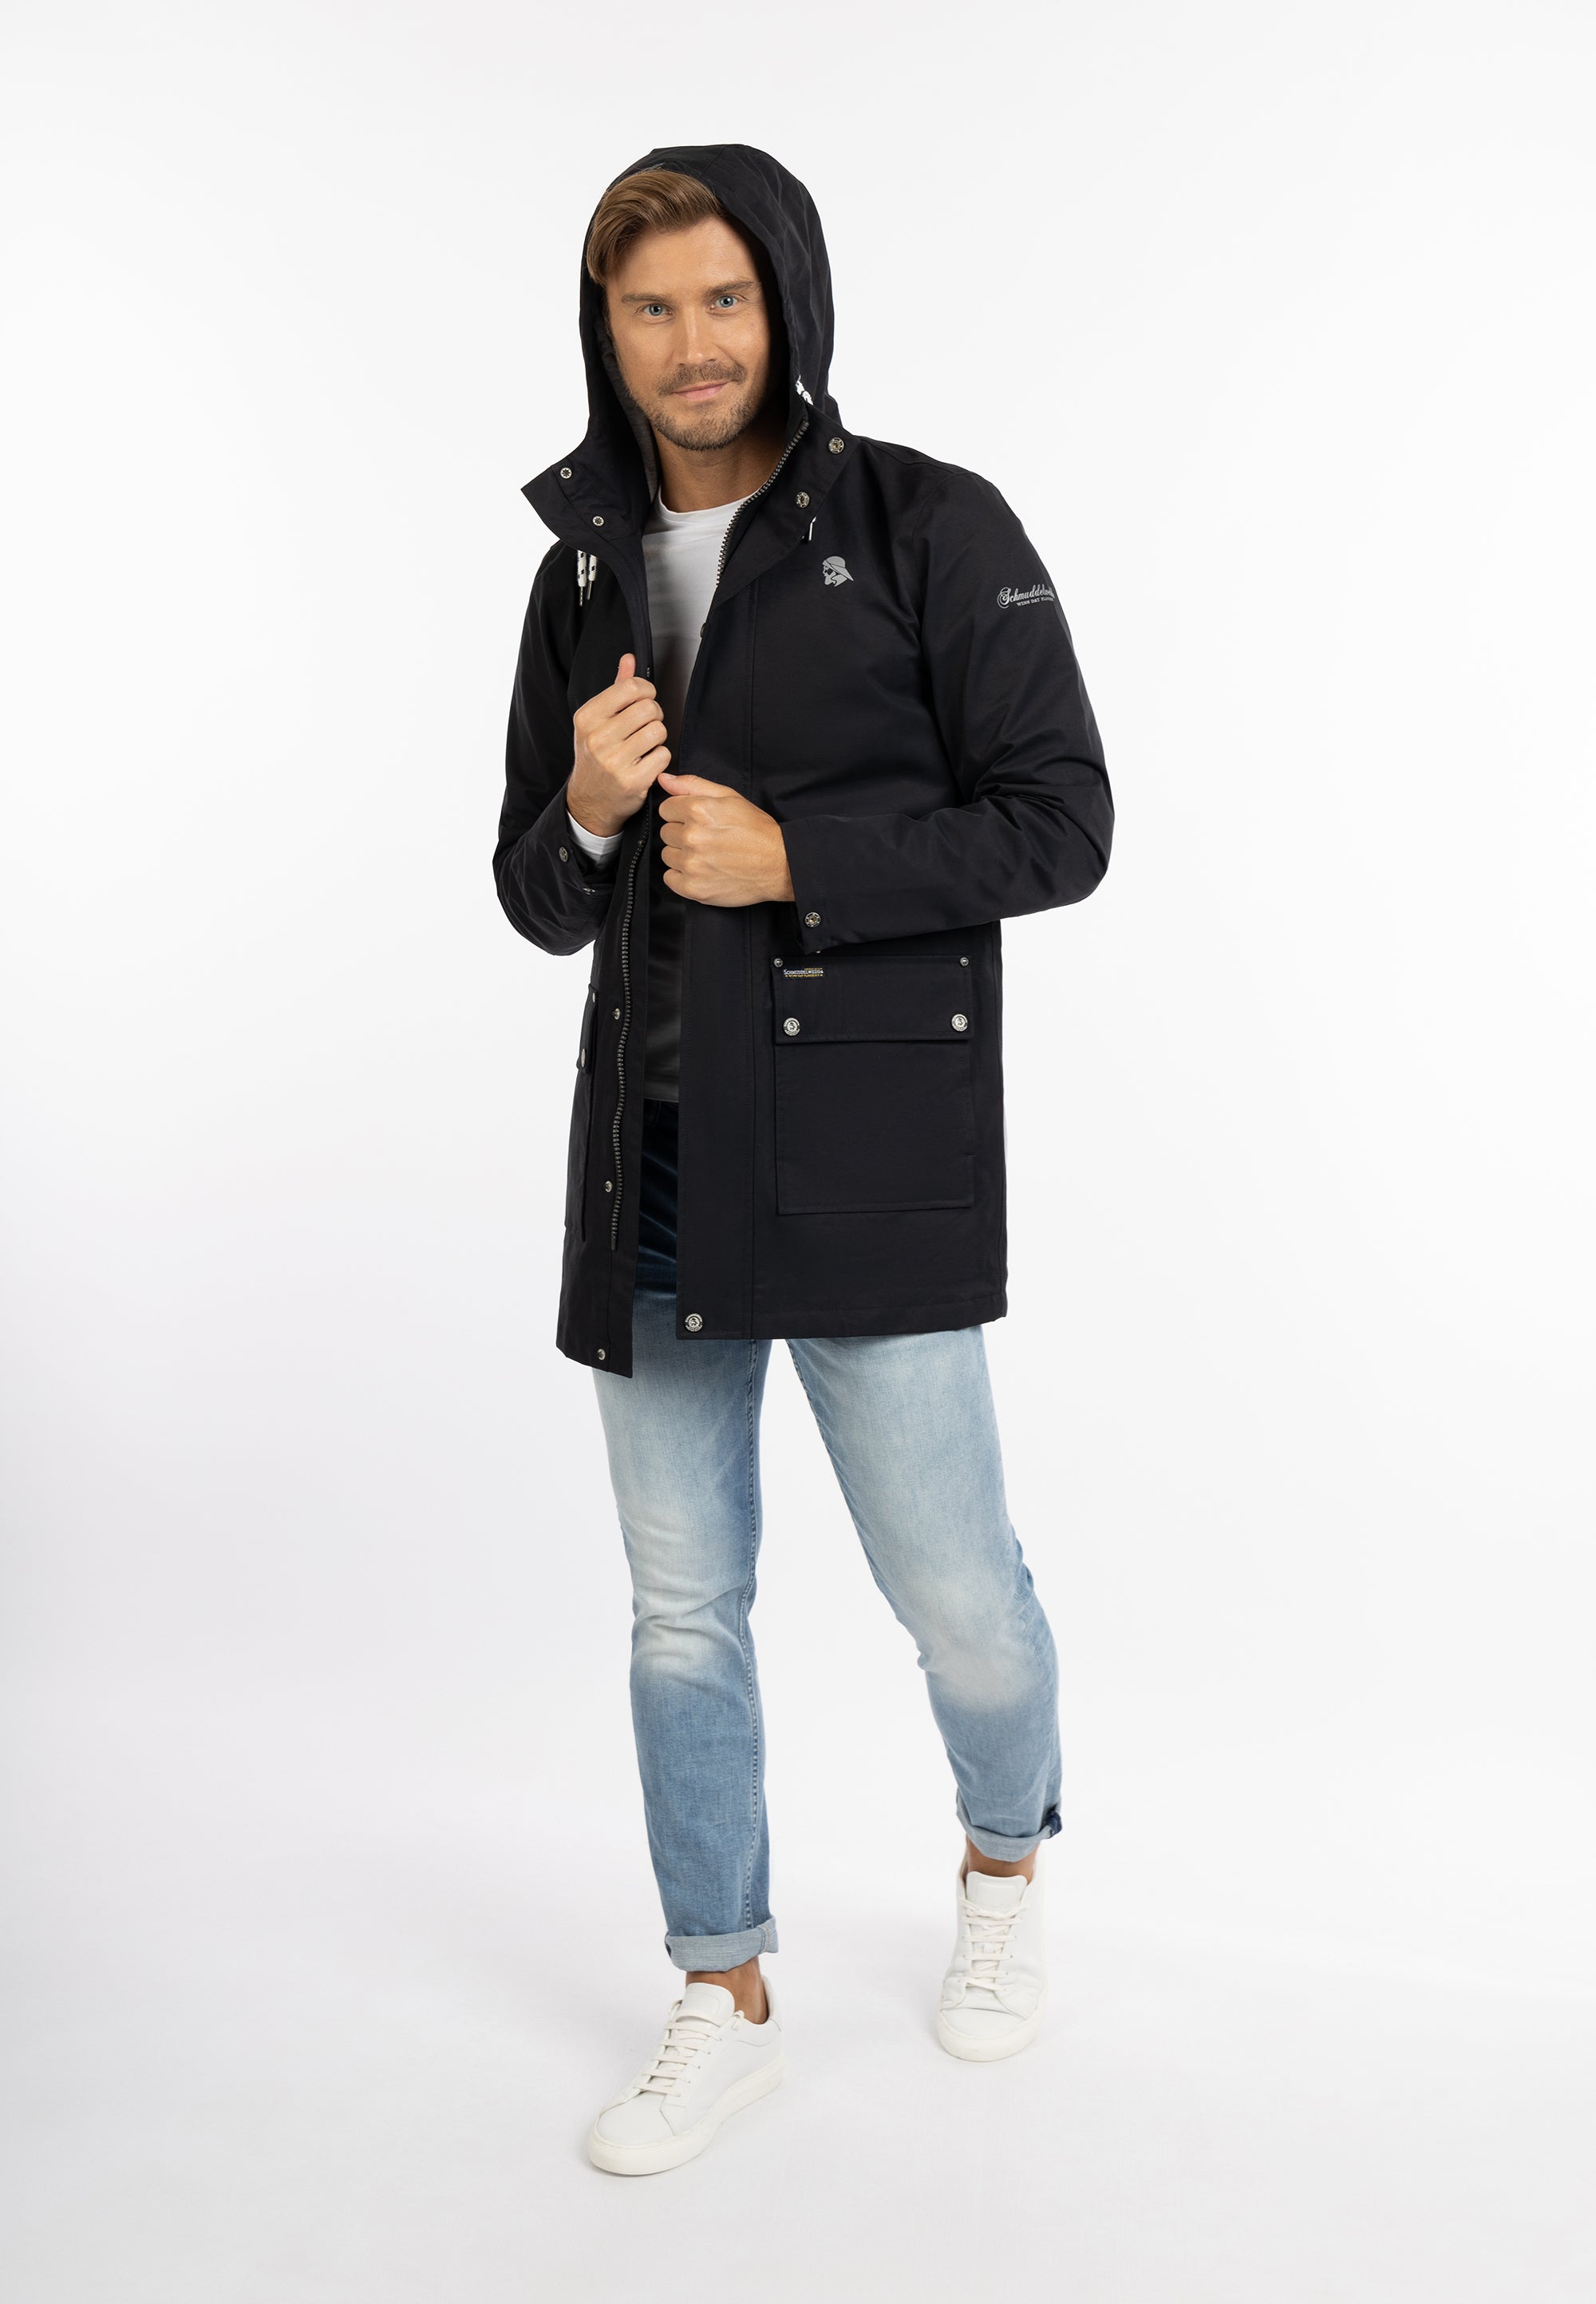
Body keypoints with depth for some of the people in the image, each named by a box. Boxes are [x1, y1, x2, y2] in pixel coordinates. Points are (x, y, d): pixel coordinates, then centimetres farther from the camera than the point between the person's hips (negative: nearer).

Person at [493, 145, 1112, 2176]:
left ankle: (1005, 1863, 37)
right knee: (681, 1609, 10)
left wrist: (795, 857, -15)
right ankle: (724, 2001, 28)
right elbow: (539, 903, 15)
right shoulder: (583, 575, 12)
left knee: (951, 1586, 4)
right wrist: (584, 818, -8)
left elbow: (1062, 824, -7)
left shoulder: (932, 530, -3)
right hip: (650, 1163, 5)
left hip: (871, 1152, -4)